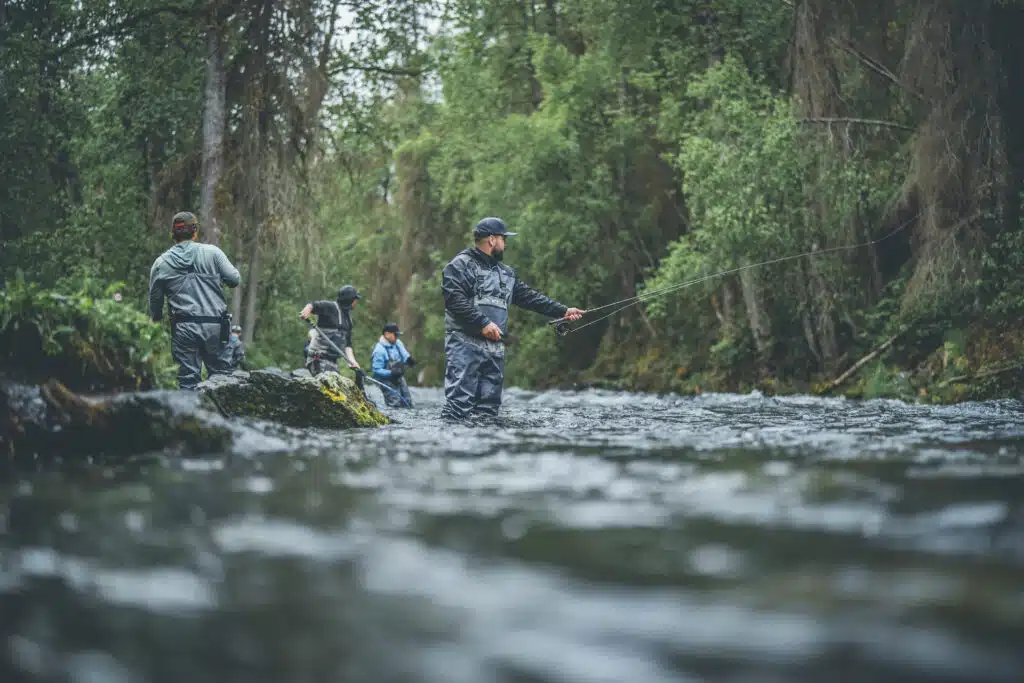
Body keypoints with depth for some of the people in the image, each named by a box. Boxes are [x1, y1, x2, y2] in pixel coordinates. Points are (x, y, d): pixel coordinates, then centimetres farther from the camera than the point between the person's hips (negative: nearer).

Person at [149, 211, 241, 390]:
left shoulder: (161, 263, 5)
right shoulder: (212, 252, 0)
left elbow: (154, 298, 12)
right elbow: (235, 279, 0)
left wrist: (157, 317, 32)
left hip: (183, 328, 1)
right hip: (214, 326, -1)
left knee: (188, 379, 4)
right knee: (219, 375, 7)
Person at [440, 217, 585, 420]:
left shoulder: (506, 273, 23)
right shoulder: (462, 265, -2)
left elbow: (530, 297, 25)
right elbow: (455, 299, -14)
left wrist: (563, 311, 20)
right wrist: (483, 323, -19)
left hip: (495, 349, 8)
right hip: (465, 344, -8)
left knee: (489, 406, 4)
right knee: (459, 403, -15)